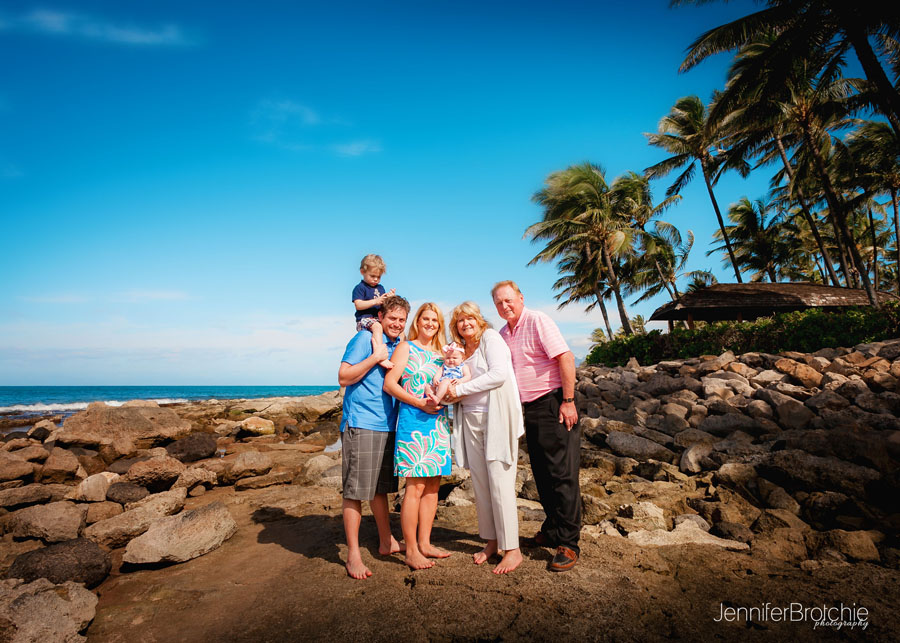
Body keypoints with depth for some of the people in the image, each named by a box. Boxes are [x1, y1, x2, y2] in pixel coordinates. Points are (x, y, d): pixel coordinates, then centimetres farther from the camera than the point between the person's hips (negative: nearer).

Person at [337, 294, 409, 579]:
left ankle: (386, 542, 30)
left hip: (387, 425, 7)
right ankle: (353, 555, 10)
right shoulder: (365, 339, -7)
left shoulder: (399, 346, 14)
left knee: (380, 487, 18)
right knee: (355, 491, -1)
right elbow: (343, 377, -12)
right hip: (361, 425, -7)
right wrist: (375, 358, -17)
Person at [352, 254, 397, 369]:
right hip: (365, 319, -8)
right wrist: (375, 301, -19)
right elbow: (358, 305, -12)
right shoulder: (360, 288, 1)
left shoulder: (380, 288, 21)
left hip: (379, 318, 8)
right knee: (377, 327, -37)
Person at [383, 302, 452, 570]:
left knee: (433, 485, 9)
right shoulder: (406, 347, 1)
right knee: (416, 486, -6)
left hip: (439, 421, 6)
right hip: (413, 420, -6)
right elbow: (389, 383, -7)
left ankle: (424, 543, 22)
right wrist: (419, 403, -16)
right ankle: (411, 550, 6)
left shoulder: (441, 353, 18)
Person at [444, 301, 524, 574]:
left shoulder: (491, 338, -3)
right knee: (480, 482, 8)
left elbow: (499, 373, -17)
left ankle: (512, 549, 4)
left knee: (500, 482, -6)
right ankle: (492, 540, 22)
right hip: (470, 419, 7)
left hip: (496, 417, -7)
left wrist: (461, 389, -13)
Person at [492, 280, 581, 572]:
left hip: (554, 404, -8)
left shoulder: (537, 321, -11)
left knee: (562, 474, -4)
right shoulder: (503, 334, 12)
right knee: (542, 474, 15)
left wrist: (568, 401, -20)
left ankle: (568, 543, 4)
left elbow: (566, 358, -18)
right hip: (530, 408, 8)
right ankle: (552, 530, 30)